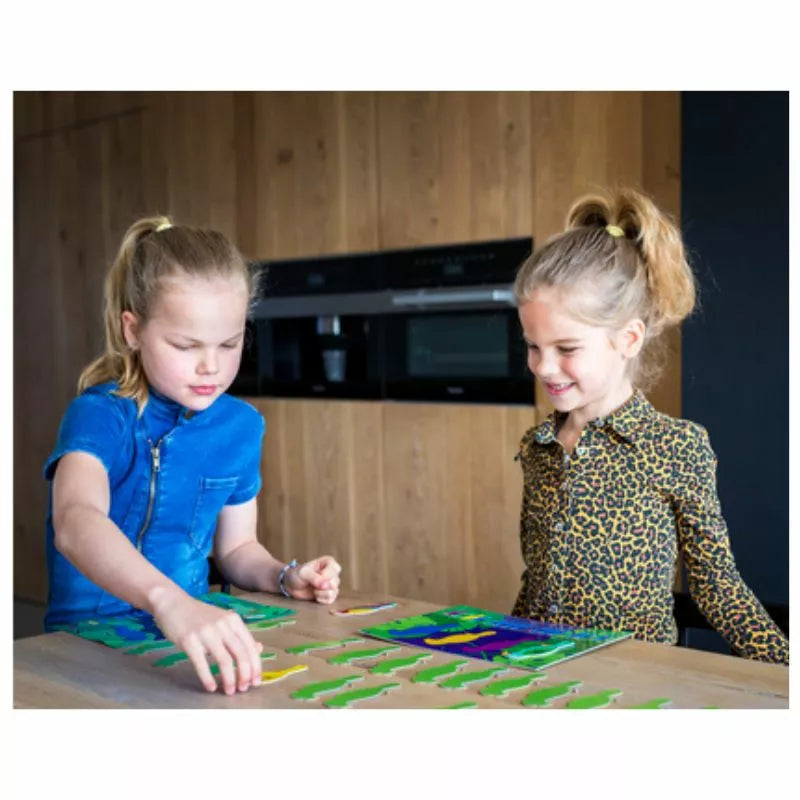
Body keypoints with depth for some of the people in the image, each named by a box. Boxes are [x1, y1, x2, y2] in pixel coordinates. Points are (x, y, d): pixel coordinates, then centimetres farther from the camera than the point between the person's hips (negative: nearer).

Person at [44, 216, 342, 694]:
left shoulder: (241, 426, 1)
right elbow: (76, 522, -36)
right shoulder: (100, 415, -15)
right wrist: (169, 600, -51)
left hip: (194, 635, 3)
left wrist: (283, 578, -6)